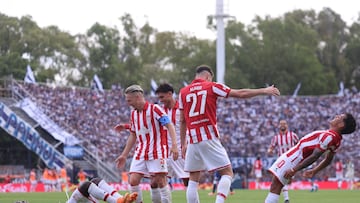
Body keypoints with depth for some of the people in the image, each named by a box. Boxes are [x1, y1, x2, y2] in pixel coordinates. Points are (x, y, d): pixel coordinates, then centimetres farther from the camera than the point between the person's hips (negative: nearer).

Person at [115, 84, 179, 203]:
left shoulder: (154, 109, -8)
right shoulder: (133, 114, 13)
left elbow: (169, 126, -14)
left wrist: (174, 145, -26)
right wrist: (124, 155, 20)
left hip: (157, 152, -6)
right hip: (140, 152, 6)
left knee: (160, 181, -8)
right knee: (133, 181, -6)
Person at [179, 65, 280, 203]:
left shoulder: (183, 92, 12)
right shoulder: (211, 87, 3)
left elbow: (182, 121, 14)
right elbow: (240, 94, 4)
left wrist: (183, 144, 21)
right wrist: (264, 91, 13)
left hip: (192, 140, 4)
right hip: (209, 138, -4)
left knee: (193, 180, 10)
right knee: (227, 173, 2)